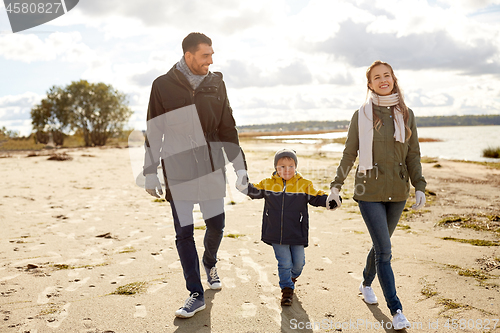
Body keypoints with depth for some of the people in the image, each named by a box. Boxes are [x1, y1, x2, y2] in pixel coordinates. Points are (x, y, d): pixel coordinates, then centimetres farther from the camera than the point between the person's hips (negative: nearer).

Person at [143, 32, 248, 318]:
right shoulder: (164, 86, -1)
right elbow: (154, 133, 2)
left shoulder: (216, 84, 5)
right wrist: (151, 172, -1)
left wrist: (240, 167, 3)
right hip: (177, 171, -2)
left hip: (212, 169, 2)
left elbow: (228, 129, 8)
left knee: (216, 225, 9)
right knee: (184, 232, 2)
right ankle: (196, 295, 15)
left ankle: (210, 263, 42)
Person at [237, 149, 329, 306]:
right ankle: (287, 289, 21)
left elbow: (316, 198, 1)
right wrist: (244, 186, -16)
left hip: (297, 234, 1)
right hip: (276, 234, 0)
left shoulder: (304, 185, -1)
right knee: (284, 262, 1)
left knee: (298, 262, 11)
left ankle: (292, 276, 45)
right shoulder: (269, 184, 2)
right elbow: (255, 191, 3)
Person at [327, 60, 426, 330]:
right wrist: (336, 185, -1)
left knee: (380, 244, 15)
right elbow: (349, 154, 2)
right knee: (384, 250, -7)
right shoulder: (362, 115, -1)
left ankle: (366, 284, 40)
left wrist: (419, 186, -1)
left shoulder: (406, 114, 7)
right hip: (370, 191, -3)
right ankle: (396, 310, 2)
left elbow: (413, 155, 8)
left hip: (397, 192, 3)